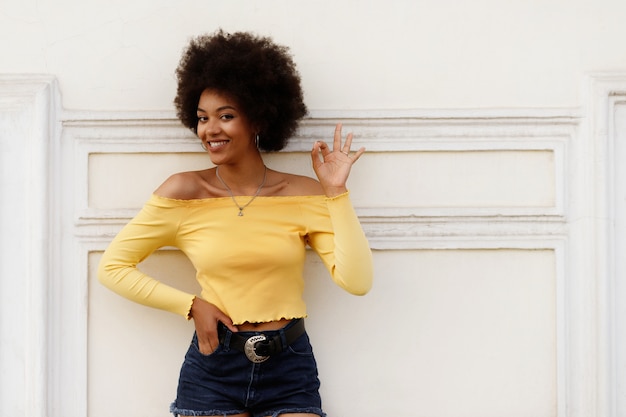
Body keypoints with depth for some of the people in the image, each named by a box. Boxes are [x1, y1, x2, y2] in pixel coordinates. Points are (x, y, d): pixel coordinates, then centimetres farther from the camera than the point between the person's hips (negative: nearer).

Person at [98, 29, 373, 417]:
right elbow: (112, 266, 1)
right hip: (213, 369, 0)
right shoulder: (184, 192, -2)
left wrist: (336, 192, -10)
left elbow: (357, 281, -9)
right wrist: (192, 305, -6)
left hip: (290, 370, 1)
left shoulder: (304, 194, -1)